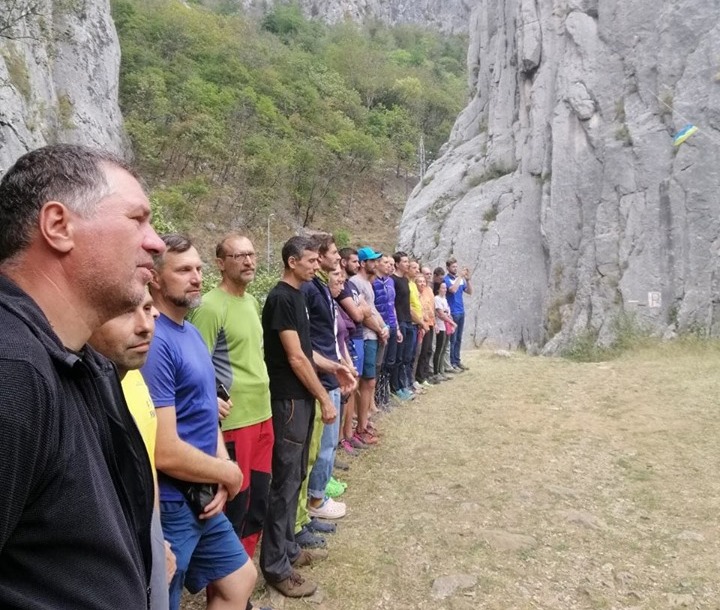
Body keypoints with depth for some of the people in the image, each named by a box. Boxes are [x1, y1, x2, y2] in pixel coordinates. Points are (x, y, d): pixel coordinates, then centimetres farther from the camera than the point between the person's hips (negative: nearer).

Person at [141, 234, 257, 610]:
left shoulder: (191, 332, 7)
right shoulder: (155, 342, -23)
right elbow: (165, 452, -27)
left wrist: (222, 470, -3)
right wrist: (229, 473, -11)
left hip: (202, 499, 9)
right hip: (169, 506, -9)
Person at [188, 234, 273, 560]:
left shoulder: (252, 301, 10)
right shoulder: (210, 307, -16)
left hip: (262, 414, 8)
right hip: (233, 420, -8)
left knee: (259, 498, 18)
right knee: (235, 503, 6)